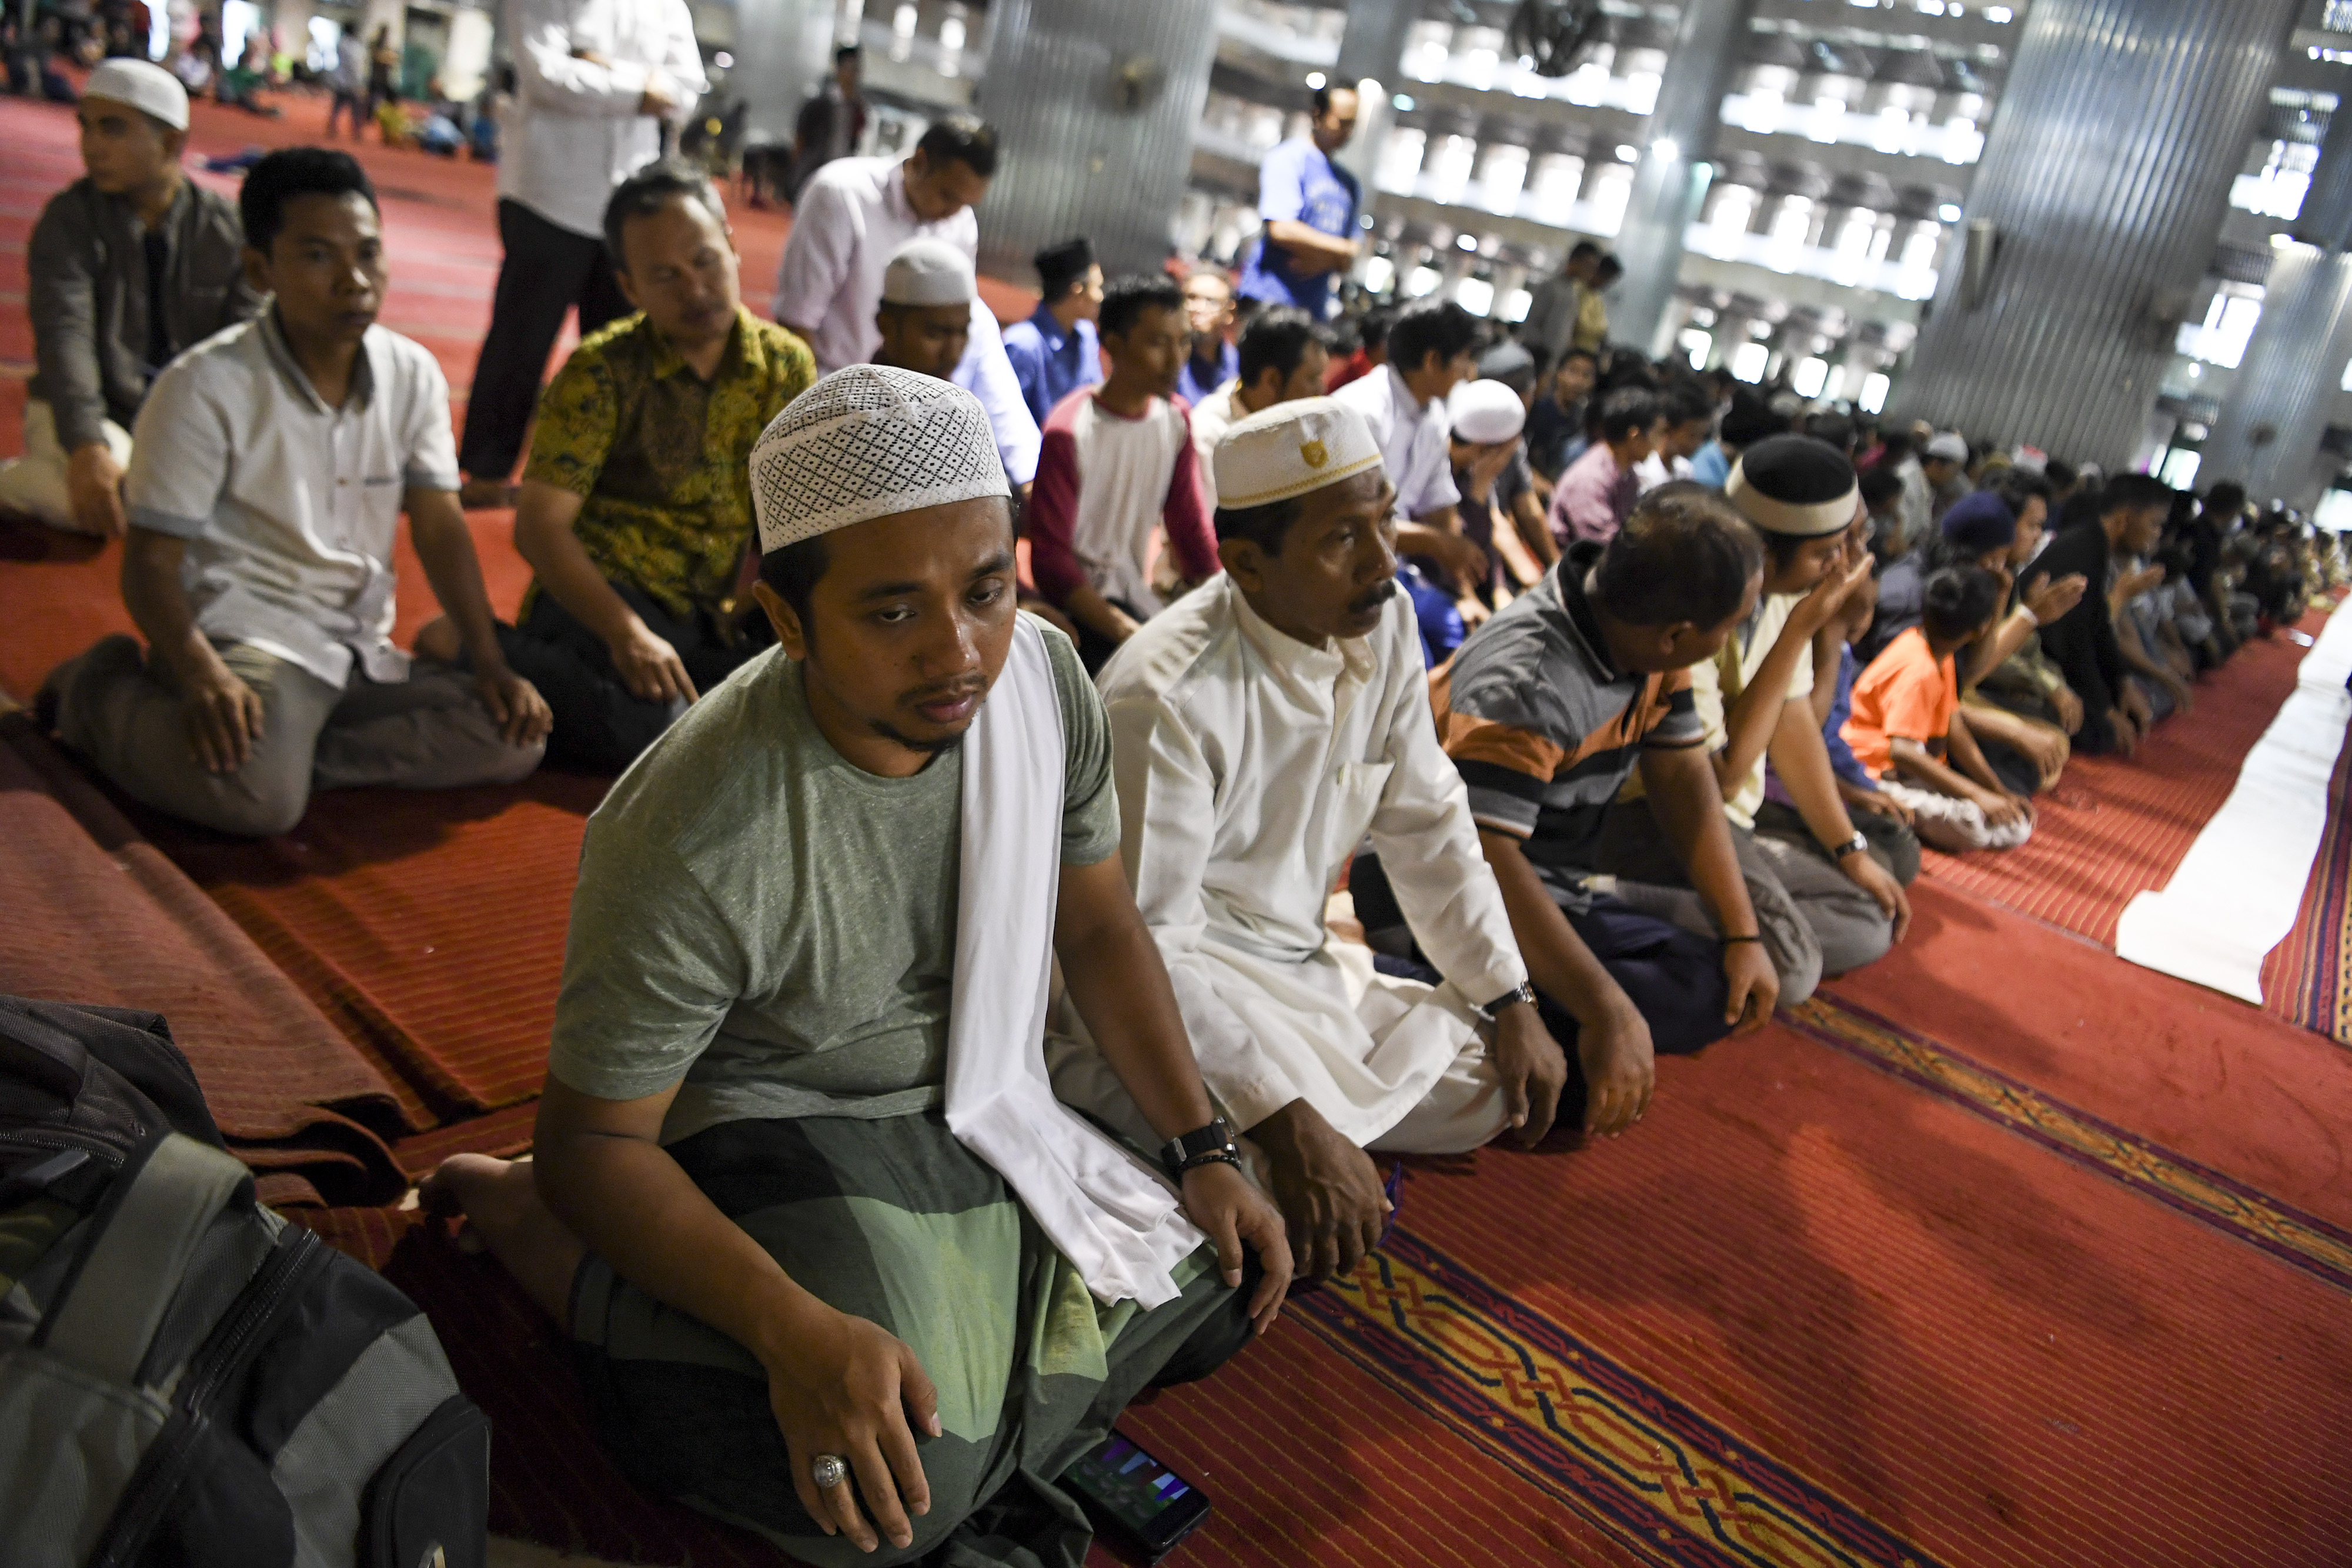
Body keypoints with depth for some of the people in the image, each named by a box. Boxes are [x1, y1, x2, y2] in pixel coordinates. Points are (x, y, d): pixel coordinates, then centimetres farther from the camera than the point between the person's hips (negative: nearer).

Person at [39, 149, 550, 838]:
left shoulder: (413, 374, 4)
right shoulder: (207, 387, -10)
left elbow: (440, 528, 5)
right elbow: (151, 562, -10)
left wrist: (491, 665, -6)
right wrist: (204, 680, -29)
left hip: (360, 651, 5)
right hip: (241, 632, -5)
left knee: (514, 737, -13)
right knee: (260, 794, -31)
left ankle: (289, 747, -13)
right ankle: (100, 690, 1)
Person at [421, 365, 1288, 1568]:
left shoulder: (1044, 678, -14)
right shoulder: (692, 841, -32)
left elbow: (1097, 926, 1)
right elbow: (597, 1138, -21)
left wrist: (1206, 1153, -1)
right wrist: (797, 1332, -34)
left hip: (985, 1112, 6)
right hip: (779, 1137, -6)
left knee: (1221, 1291, 3)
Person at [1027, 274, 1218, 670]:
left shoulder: (1175, 418, 2)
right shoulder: (1069, 431, -16)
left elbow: (1190, 526, 7)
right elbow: (1050, 558, -19)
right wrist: (1127, 632, -29)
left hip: (1139, 598, 6)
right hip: (1079, 605, -6)